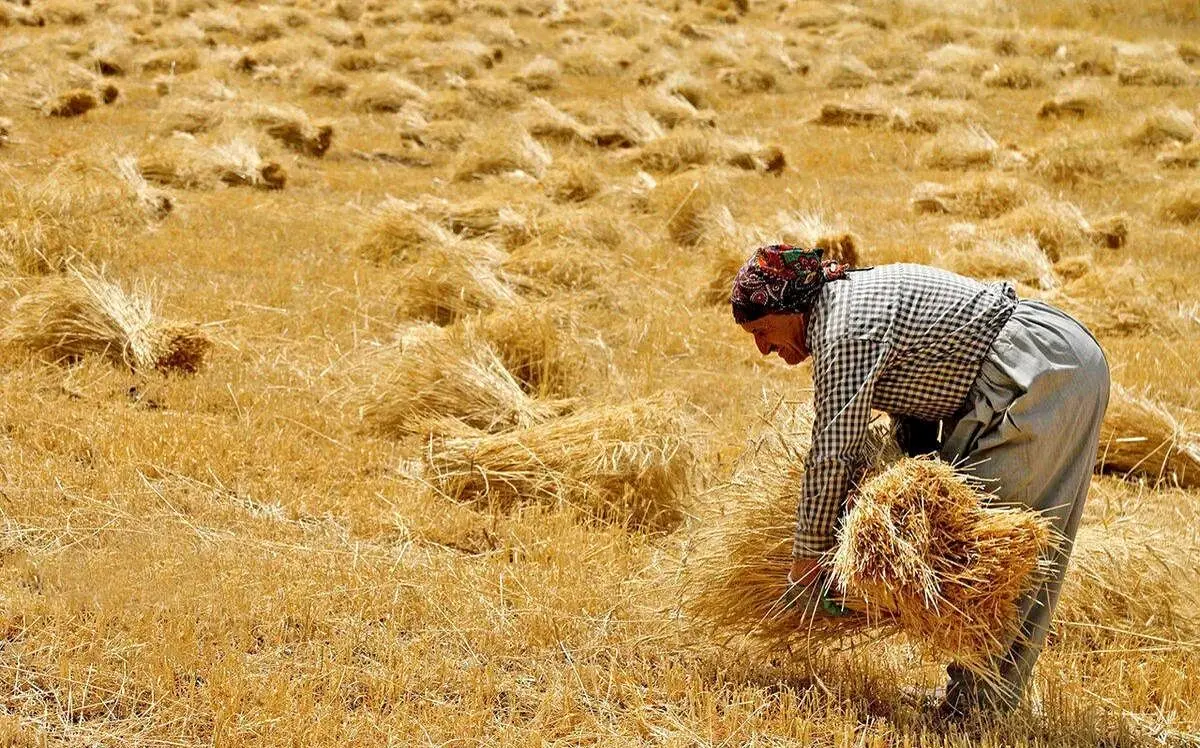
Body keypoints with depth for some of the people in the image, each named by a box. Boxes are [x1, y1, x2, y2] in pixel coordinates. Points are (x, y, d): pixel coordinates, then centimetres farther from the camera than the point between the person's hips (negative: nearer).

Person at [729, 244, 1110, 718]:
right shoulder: (856, 295, 16)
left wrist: (807, 553, -8)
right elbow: (918, 391, 21)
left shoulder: (846, 328, -16)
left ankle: (979, 698, -8)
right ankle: (1001, 688, 20)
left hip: (1036, 373, -11)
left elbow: (833, 452, -16)